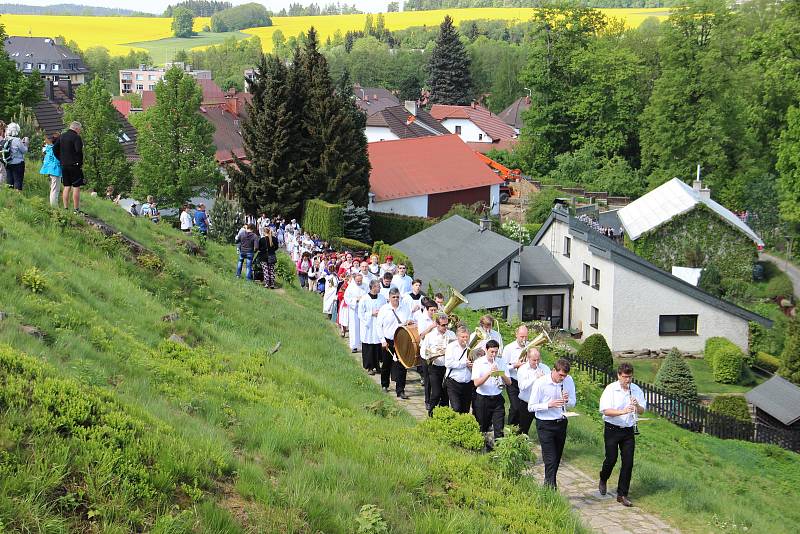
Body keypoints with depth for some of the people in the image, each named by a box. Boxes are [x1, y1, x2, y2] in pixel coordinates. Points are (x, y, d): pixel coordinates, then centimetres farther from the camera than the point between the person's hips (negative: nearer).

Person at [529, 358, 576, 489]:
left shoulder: (569, 381, -2)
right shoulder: (540, 383, -16)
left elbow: (573, 403, 9)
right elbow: (531, 407, -12)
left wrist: (567, 401, -15)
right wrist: (549, 404, -26)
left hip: (561, 423, 5)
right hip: (545, 425, -5)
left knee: (557, 458, 13)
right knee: (550, 459, -10)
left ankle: (548, 483, 29)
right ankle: (551, 487, -7)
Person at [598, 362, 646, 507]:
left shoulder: (636, 390, 2)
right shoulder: (610, 389, -10)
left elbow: (642, 411, 6)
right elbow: (605, 410, -17)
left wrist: (637, 405, -17)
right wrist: (623, 411, -30)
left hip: (628, 430, 3)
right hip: (612, 429, -3)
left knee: (628, 462, -1)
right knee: (611, 459, 1)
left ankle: (622, 495, 7)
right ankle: (603, 480, 34)